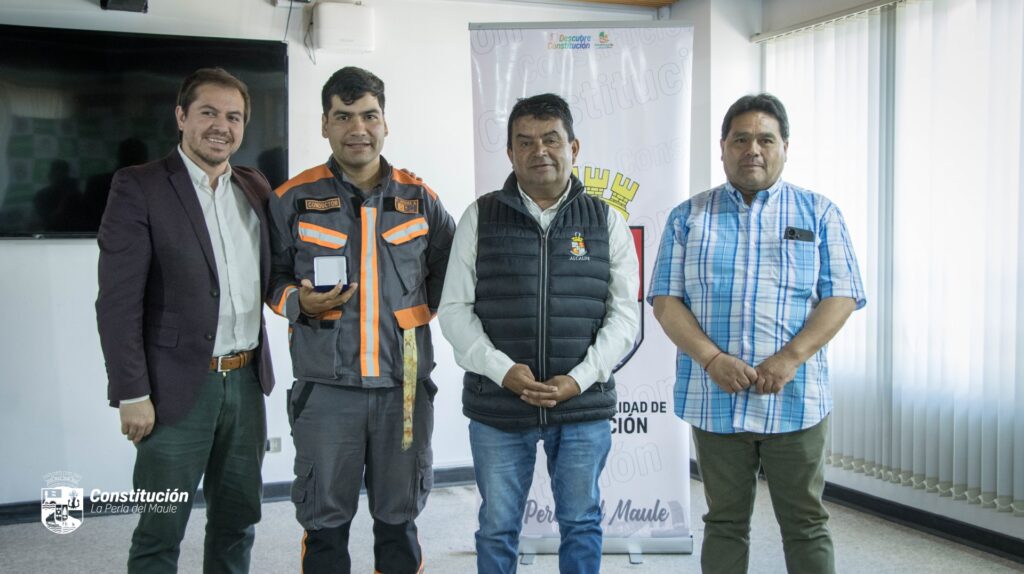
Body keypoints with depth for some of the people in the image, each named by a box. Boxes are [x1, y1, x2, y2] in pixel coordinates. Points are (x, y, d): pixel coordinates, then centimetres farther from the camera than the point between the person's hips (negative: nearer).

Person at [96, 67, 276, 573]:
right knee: (160, 533, 6)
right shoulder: (138, 187, -7)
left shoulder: (255, 187, 10)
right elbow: (118, 302, -11)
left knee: (238, 521, 16)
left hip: (246, 382, 5)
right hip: (178, 388, -5)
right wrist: (133, 395, -14)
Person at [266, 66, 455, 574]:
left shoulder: (418, 197, 5)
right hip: (325, 385, -1)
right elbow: (273, 276, 8)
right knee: (325, 522, 9)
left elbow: (447, 272, 16)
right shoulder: (294, 198, 0)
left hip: (404, 384, 2)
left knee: (399, 518, 14)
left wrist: (424, 311, 2)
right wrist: (301, 302, -12)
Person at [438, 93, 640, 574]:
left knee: (581, 524, 15)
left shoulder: (606, 221, 4)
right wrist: (502, 370, -14)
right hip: (496, 406, 0)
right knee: (498, 527, 12)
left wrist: (581, 378, -12)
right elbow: (455, 308, 0)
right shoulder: (480, 218, 2)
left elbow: (625, 314, 1)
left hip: (584, 406, 1)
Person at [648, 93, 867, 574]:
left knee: (806, 524, 9)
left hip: (795, 400, 0)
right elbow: (665, 300, 1)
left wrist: (790, 359, -15)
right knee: (725, 522, 12)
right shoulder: (687, 218, 7)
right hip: (714, 399, 1)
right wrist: (712, 360, -14)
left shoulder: (819, 214, 6)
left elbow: (841, 297, 0)